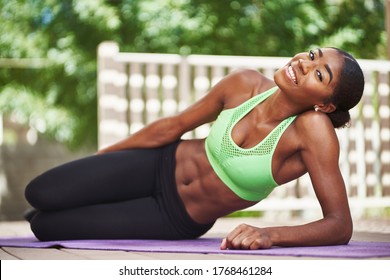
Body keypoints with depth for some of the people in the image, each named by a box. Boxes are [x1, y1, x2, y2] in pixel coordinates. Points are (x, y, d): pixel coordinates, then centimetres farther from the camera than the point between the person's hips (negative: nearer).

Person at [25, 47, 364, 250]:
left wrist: (270, 235, -47)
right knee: (40, 194, -7)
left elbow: (341, 226, -30)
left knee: (43, 226, -7)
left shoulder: (313, 128, -28)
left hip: (179, 220, -3)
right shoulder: (244, 84, -15)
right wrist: (100, 155, 11)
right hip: (160, 164, 3)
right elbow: (173, 126, 1)